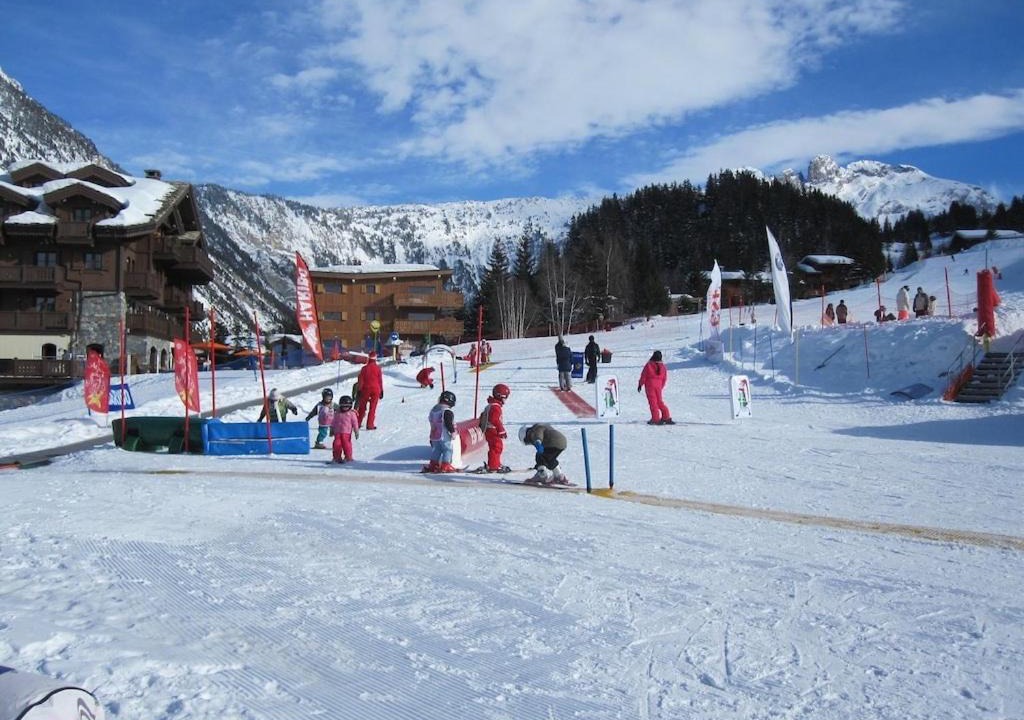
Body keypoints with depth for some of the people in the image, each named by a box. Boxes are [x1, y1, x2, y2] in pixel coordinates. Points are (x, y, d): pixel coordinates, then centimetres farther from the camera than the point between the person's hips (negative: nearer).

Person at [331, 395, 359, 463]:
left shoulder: (351, 414, 0)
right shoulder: (337, 414, 10)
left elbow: (355, 423, 0)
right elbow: (333, 423, 19)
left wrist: (356, 431, -2)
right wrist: (332, 430, 19)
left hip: (346, 432, -3)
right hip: (337, 432, 3)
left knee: (346, 443, -10)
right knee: (337, 444, -6)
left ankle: (348, 457, 4)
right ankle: (337, 457, 8)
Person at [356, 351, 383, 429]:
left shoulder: (364, 368, -1)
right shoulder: (377, 368, -5)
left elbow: (360, 380, 1)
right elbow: (380, 380, -2)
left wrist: (359, 390, 8)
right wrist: (381, 391, 5)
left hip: (366, 389, 2)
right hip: (375, 389, -2)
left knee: (362, 407, 13)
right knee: (373, 408, 1)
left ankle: (358, 423, 17)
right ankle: (370, 425, -4)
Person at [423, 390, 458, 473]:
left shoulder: (434, 409, 13)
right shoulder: (447, 411, -15)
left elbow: (431, 420, 20)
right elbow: (449, 423, -20)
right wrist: (453, 431, -10)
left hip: (434, 434, 8)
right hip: (444, 435, -8)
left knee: (436, 450, 16)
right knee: (447, 450, -1)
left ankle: (433, 465, 16)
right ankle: (445, 465, -5)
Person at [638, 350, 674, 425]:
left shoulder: (648, 365, -8)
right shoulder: (663, 366, 3)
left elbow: (643, 376, -5)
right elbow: (664, 379, 9)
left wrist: (640, 384, 5)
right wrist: (661, 387, 20)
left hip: (650, 385, -4)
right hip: (658, 385, 4)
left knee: (652, 401, -1)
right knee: (659, 401, 15)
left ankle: (656, 419, -6)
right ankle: (666, 417, 14)